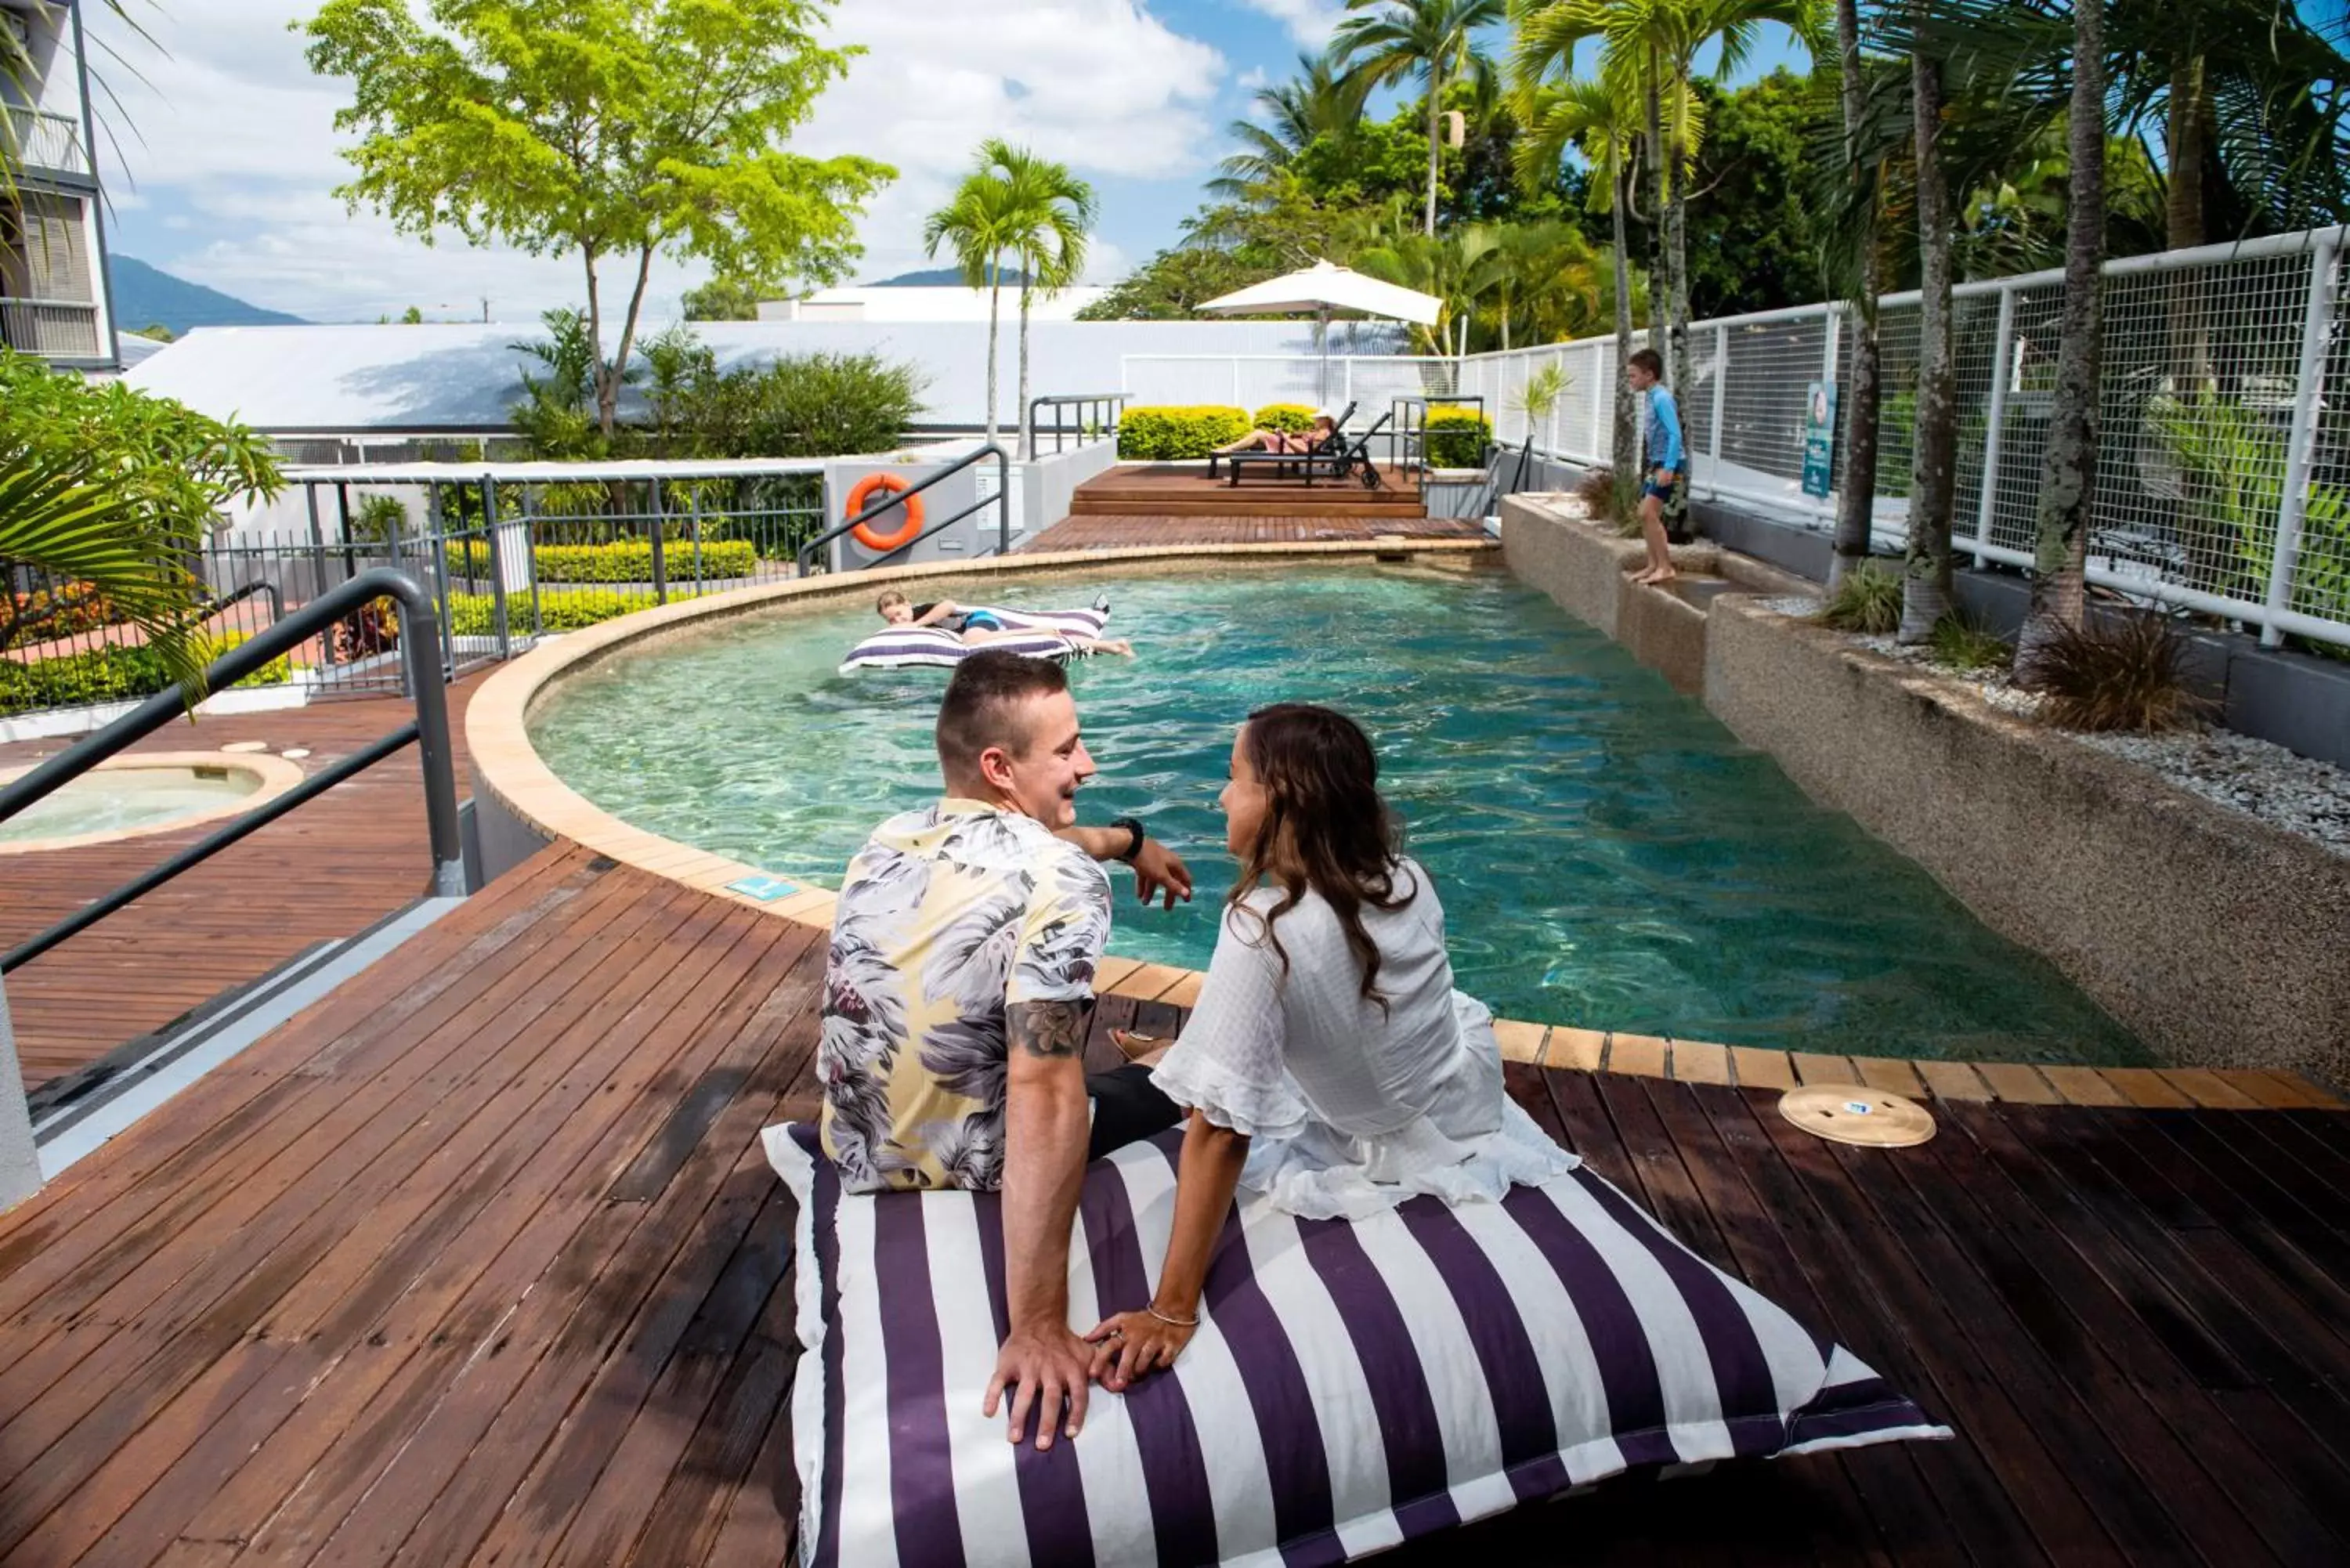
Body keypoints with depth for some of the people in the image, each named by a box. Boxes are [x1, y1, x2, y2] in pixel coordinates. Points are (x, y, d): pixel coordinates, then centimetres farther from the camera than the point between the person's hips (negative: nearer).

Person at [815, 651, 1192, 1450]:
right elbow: (1043, 1099, -35)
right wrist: (1038, 1326, -35)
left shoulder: (890, 838, -3)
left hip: (853, 1165, 7)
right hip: (969, 1184, -6)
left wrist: (1129, 840, 34)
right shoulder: (1061, 879, -26)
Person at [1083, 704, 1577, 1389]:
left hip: (1401, 1159, -5)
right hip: (1473, 1109, 6)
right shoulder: (1405, 878, -15)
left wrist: (1172, 1312, -30)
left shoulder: (1264, 930, -33)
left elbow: (1221, 1128, -34)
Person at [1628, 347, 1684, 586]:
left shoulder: (1662, 398, -17)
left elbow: (1675, 435, -24)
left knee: (1649, 514, -16)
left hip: (1666, 464, -10)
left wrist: (1668, 468, -29)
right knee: (1645, 515, 12)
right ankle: (1653, 565, 20)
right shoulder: (1650, 397, 10)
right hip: (1655, 463, 10)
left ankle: (1666, 568, -12)